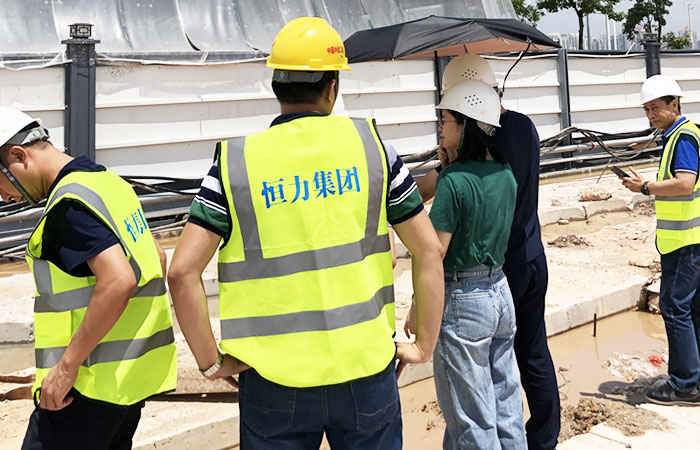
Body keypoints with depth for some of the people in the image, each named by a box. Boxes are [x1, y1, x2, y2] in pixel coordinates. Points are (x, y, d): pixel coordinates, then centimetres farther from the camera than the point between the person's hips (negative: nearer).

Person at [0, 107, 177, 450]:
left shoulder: (69, 203, -17)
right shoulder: (110, 182, 12)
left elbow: (119, 280, -28)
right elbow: (155, 260, 20)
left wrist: (67, 365, -22)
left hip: (95, 381, -10)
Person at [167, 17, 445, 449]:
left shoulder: (236, 161, -3)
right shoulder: (369, 143, 0)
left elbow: (183, 271, -8)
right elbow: (429, 250, 2)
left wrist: (212, 361, 3)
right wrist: (424, 346, 10)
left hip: (274, 378, -1)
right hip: (366, 367, 1)